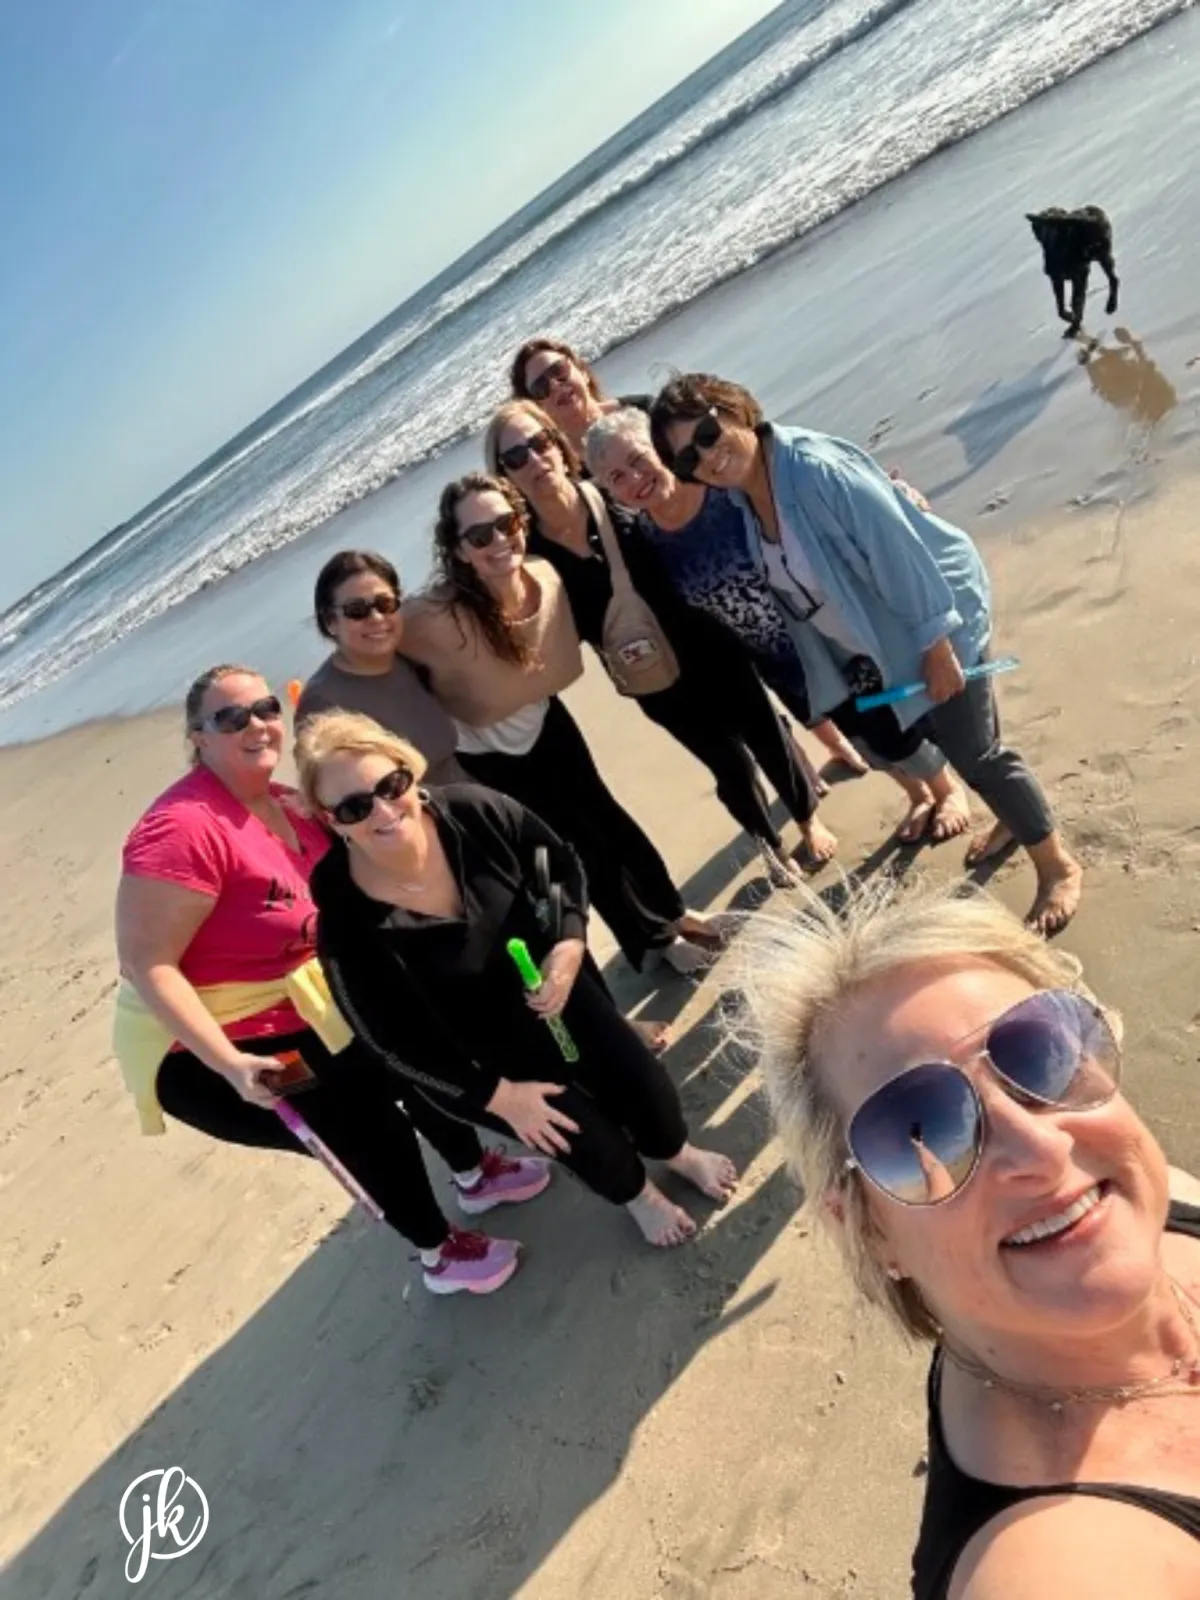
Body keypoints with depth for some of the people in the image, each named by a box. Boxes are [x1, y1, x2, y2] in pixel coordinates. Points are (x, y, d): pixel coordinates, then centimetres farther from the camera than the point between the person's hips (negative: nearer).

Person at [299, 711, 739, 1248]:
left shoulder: (470, 811, -25)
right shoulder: (344, 920, -31)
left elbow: (562, 863, -6)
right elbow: (395, 1045, -19)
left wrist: (569, 946, -22)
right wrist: (498, 1095, -15)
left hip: (549, 981, 3)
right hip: (480, 1055, -2)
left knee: (636, 1073, 11)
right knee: (585, 1133, 4)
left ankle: (676, 1152, 49)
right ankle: (635, 1193, 43)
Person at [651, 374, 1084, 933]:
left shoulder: (816, 467, -29)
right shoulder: (739, 496, -5)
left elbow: (897, 551, -27)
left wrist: (935, 642, -24)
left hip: (934, 615, -8)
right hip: (874, 643, 8)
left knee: (973, 750, 0)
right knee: (952, 739, 23)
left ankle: (1058, 864, 22)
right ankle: (1015, 819, 49)